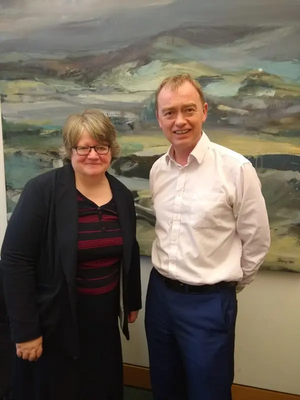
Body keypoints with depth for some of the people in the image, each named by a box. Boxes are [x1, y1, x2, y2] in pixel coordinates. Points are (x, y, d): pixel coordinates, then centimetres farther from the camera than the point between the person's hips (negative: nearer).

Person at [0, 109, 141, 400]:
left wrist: (132, 301, 16)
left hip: (104, 318, 5)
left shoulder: (122, 195, 1)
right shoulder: (42, 191, -16)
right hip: (54, 321, -4)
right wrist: (25, 330, -17)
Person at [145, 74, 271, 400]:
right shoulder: (157, 170, 1)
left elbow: (256, 240, -7)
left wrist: (229, 284, 4)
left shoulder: (236, 169, -16)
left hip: (209, 301, -5)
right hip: (160, 293, 5)